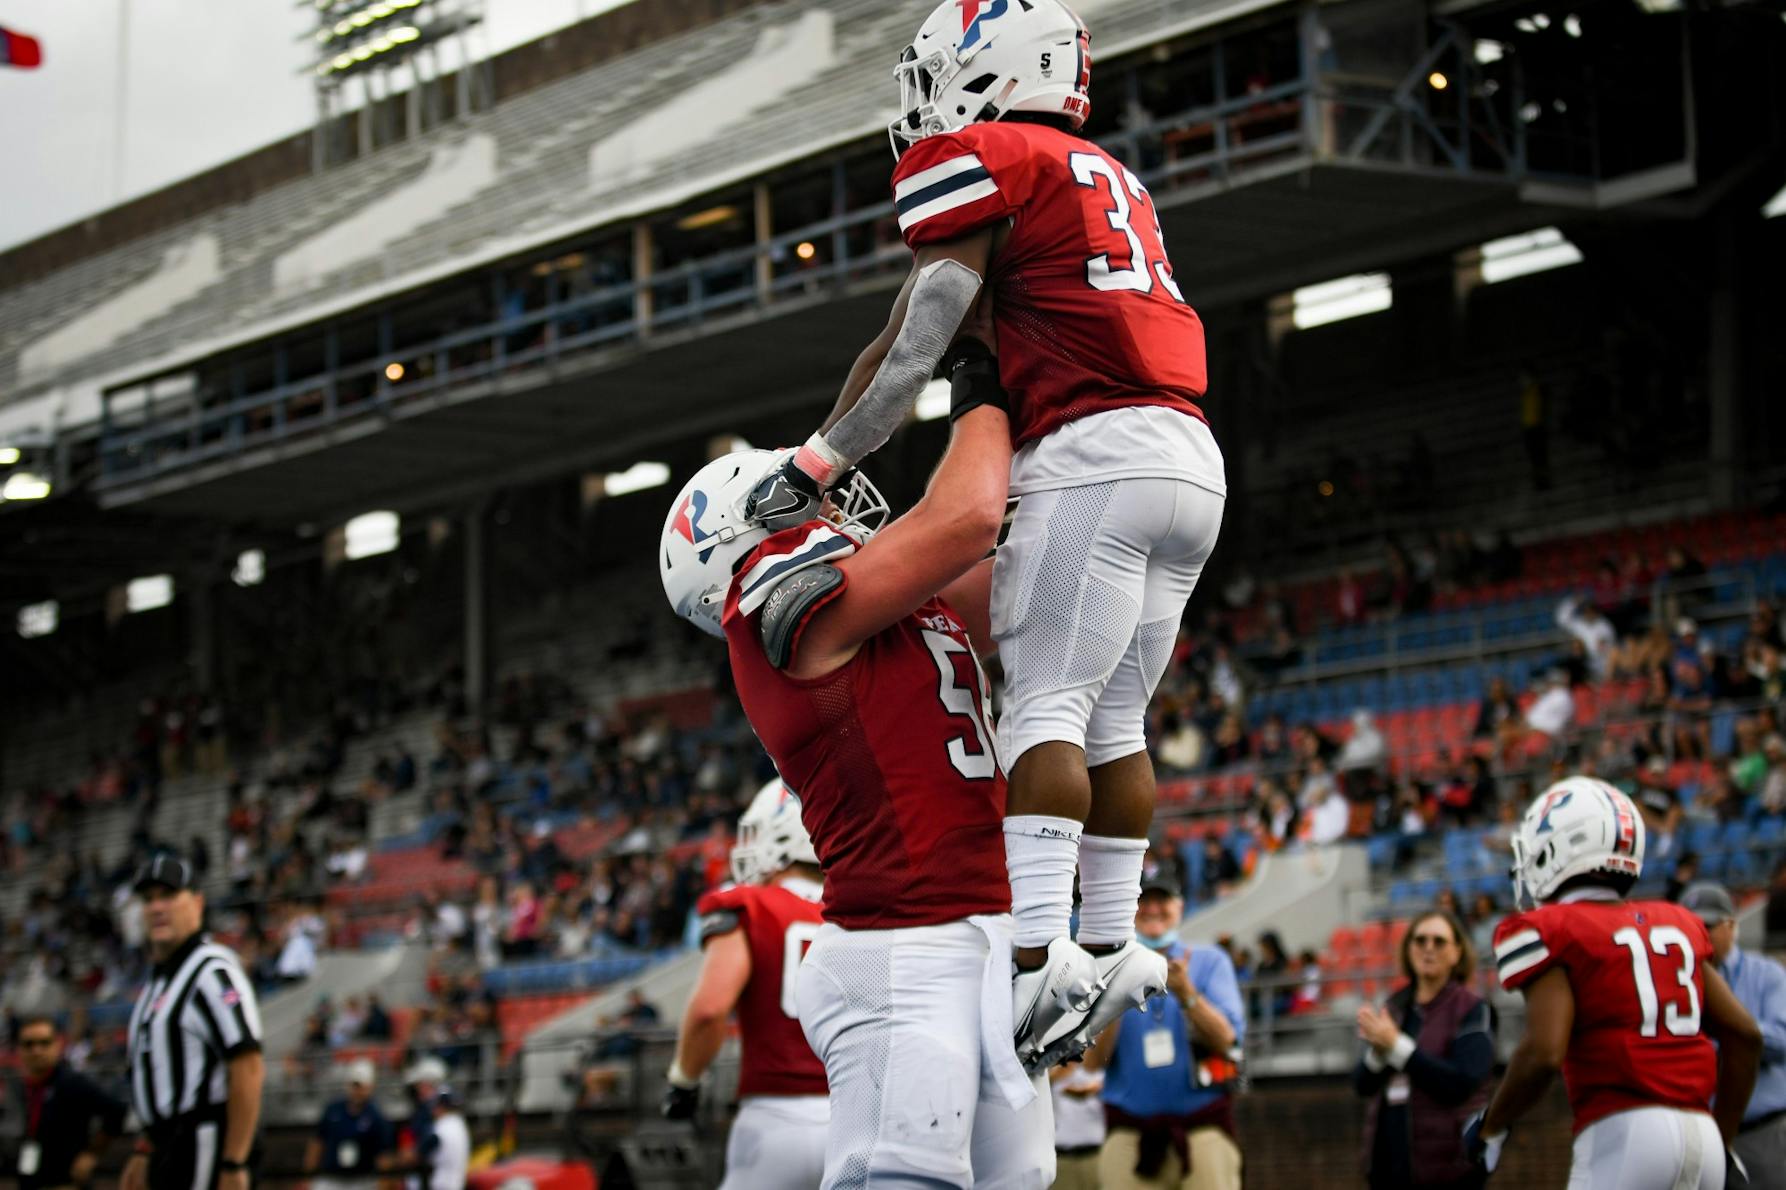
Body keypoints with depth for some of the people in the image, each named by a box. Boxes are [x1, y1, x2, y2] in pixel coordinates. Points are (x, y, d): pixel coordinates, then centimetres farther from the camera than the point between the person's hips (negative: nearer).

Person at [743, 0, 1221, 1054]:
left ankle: (1036, 949, -20)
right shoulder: (1103, 176, 26)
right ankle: (1109, 944, 15)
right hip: (1192, 459, 8)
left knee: (1046, 704, -11)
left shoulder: (976, 164, 0)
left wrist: (817, 465, 2)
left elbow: (910, 352, -3)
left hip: (1096, 455, -8)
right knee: (1114, 720, 13)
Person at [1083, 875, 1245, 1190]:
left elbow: (1226, 1041, -4)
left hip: (1203, 1125, -1)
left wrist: (1186, 994, -18)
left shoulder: (1209, 961, 9)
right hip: (1130, 1128, 1)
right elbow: (1093, 1062, 0)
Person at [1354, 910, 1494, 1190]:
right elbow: (1362, 1085, 8)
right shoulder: (1396, 1007, 12)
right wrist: (1377, 1051, -15)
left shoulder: (1472, 1010, -4)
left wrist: (1396, 1045, -19)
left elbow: (1462, 1083, -18)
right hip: (1389, 1164, 6)